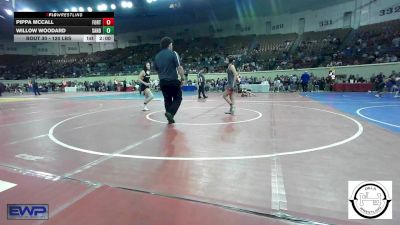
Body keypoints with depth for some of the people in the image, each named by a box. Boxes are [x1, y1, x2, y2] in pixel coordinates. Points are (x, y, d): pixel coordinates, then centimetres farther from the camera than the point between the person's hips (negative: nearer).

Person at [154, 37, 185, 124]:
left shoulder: (157, 56, 12)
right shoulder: (173, 53, -6)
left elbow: (157, 70, 20)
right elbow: (179, 67, -12)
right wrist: (182, 78, -5)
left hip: (162, 81, 6)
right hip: (173, 80, -5)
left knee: (167, 100, 13)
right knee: (177, 98, 7)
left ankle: (170, 118, 15)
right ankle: (170, 113, -12)